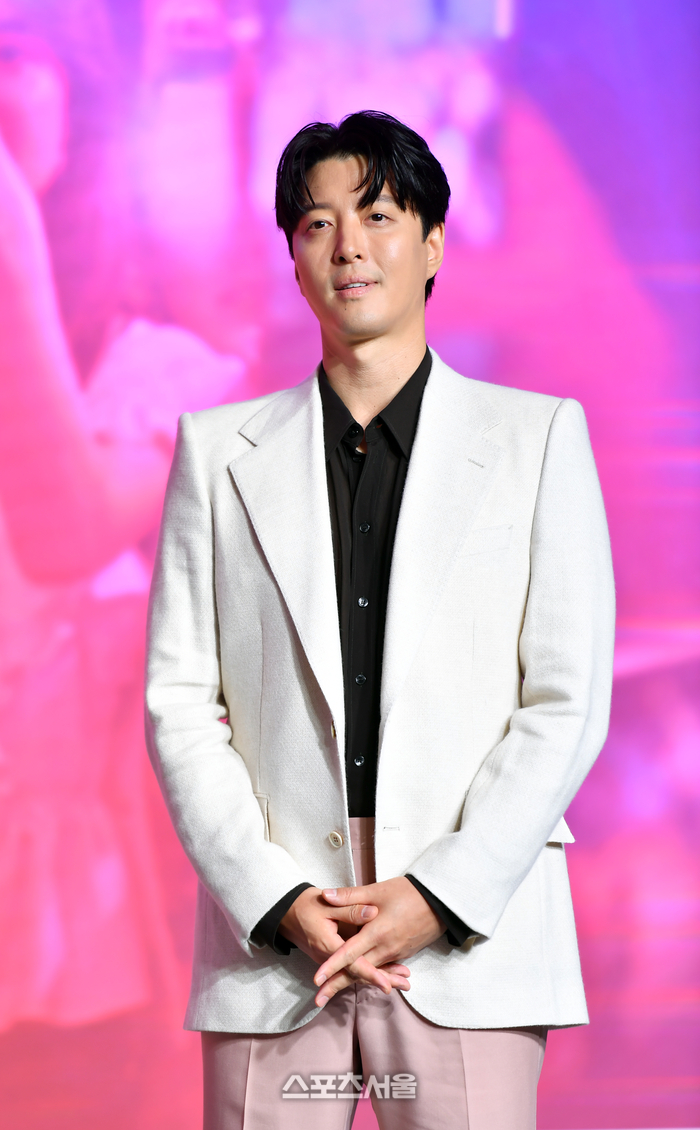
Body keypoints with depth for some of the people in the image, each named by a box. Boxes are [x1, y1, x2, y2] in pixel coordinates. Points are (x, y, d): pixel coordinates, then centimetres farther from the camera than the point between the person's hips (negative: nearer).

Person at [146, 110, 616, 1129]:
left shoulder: (538, 438, 8)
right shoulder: (221, 451, 12)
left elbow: (568, 701, 1)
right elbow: (180, 702, 6)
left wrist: (437, 898, -9)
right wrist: (279, 904, -7)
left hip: (472, 942, -1)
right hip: (272, 945, 1)